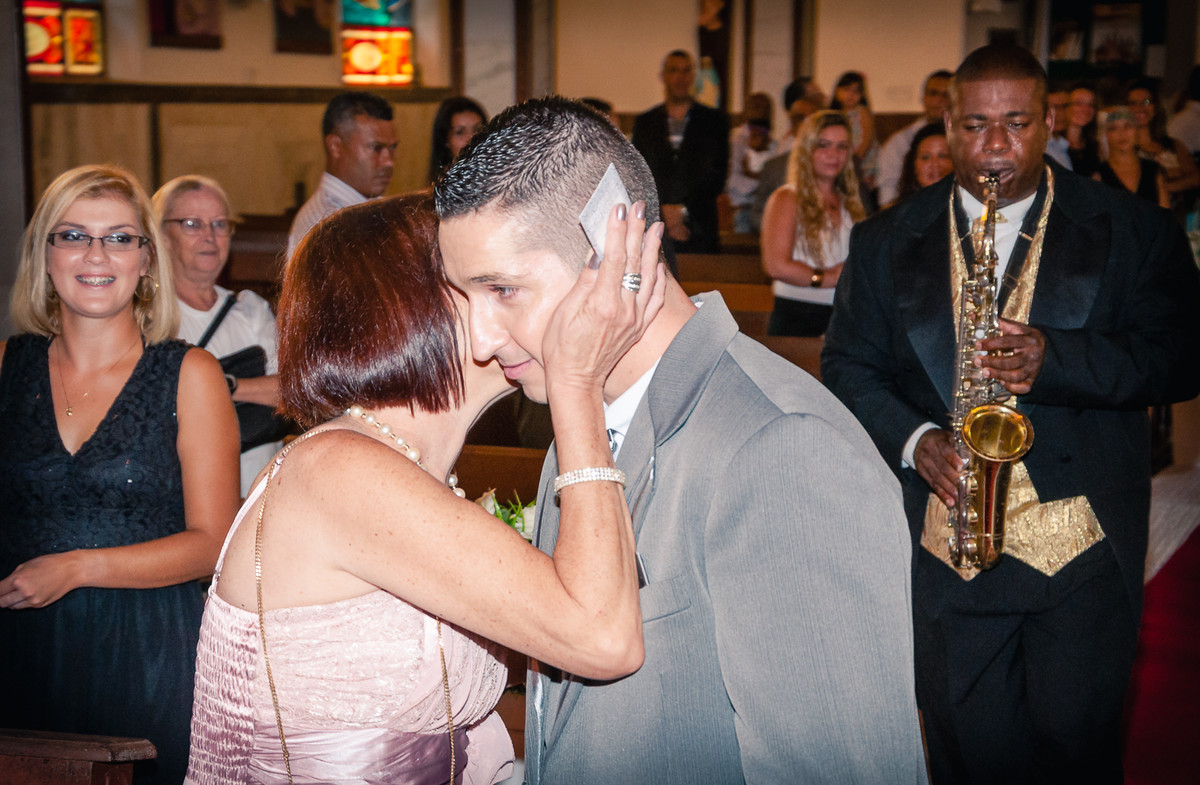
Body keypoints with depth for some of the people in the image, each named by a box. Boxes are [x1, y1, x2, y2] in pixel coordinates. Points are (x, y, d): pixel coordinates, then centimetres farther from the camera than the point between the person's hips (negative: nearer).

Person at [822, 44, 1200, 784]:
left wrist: (1056, 359, -21)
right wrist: (914, 439, -12)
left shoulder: (1134, 230, 2)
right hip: (944, 547, 2)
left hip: (1084, 547, -1)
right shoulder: (886, 242, 8)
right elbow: (847, 365, 7)